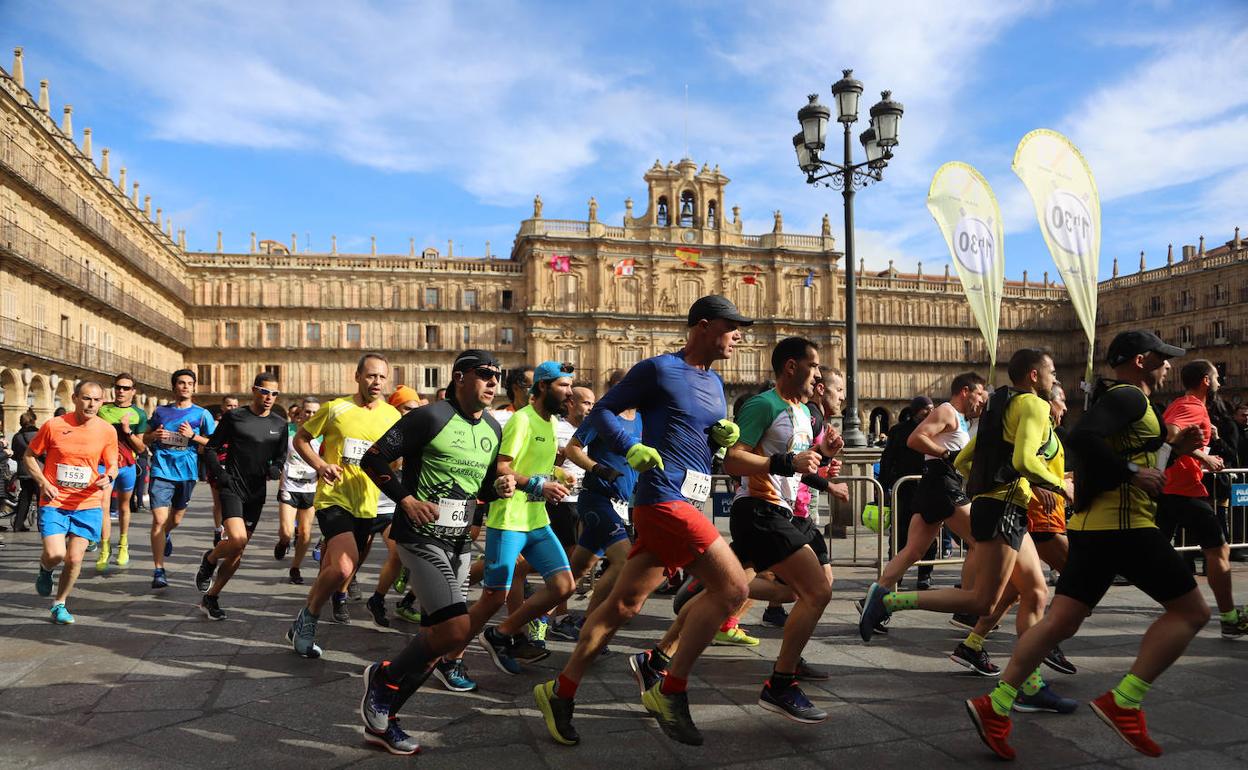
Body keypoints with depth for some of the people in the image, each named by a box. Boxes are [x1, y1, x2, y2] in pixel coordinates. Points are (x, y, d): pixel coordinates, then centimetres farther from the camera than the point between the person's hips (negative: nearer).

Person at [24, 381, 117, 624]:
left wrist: (108, 477, -15)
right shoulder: (54, 426, -6)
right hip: (54, 501, -1)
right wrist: (43, 483, -8)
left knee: (74, 559, 0)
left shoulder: (107, 431, -2)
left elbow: (112, 465, 8)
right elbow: (29, 456, 5)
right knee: (55, 554, -15)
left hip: (87, 504, 1)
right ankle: (45, 569, 24)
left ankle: (60, 604, 23)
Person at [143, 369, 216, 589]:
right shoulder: (161, 411, 9)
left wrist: (193, 436, -14)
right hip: (161, 470, -1)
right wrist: (154, 435, -5)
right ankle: (159, 571, -8)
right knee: (159, 519, -12)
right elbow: (145, 439, 18)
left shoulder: (202, 414, 3)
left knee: (176, 519, 17)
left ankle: (166, 535, 54)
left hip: (187, 472, 1)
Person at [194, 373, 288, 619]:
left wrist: (274, 469, -7)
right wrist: (221, 474, -10)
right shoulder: (234, 417, -2)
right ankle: (209, 559, 9)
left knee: (238, 551, 6)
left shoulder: (280, 424, 7)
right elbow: (211, 449, 3)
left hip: (256, 492, 4)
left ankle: (210, 598, 20)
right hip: (232, 487, -4)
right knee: (237, 539, -24)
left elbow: (281, 457, 15)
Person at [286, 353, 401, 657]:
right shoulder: (335, 409, -4)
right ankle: (307, 619, 0)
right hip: (333, 498, -4)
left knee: (334, 566, 17)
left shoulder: (392, 416, 3)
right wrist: (320, 465, -12)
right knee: (344, 566, -23)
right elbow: (300, 439, 5)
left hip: (366, 504, 4)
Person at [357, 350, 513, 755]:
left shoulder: (493, 429, 9)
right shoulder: (431, 417, -14)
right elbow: (373, 459, -10)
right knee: (457, 628, -19)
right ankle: (384, 677, 7)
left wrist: (498, 487, -2)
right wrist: (407, 499, -18)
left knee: (435, 635, 11)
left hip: (459, 542, 8)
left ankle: (380, 719, 27)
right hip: (422, 537, -8)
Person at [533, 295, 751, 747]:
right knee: (732, 587, -13)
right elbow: (602, 412, -2)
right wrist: (633, 449, -18)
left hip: (684, 505, 8)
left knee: (624, 604, 10)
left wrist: (726, 437, 4)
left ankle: (561, 691, 20)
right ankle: (670, 692, -3)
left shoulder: (714, 383, 18)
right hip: (665, 498, -8)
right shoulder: (658, 369, -6)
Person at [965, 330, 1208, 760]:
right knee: (1191, 611, 3)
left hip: (1091, 526, 9)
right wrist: (1132, 472, -20)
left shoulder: (1115, 399, 23)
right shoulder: (1129, 396, -8)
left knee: (1060, 622, 6)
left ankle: (996, 705, 1)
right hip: (1124, 525, -9)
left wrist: (1173, 450, 17)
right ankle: (1123, 702, -4)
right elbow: (1083, 437, -26)